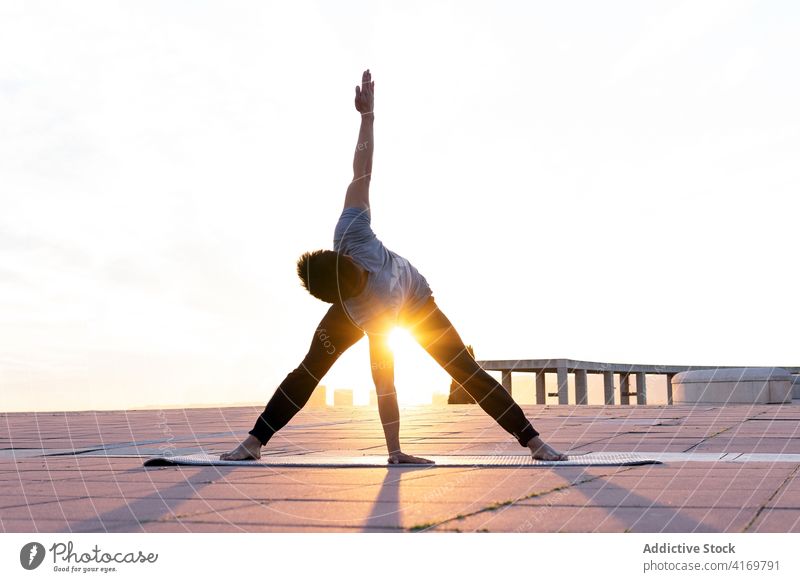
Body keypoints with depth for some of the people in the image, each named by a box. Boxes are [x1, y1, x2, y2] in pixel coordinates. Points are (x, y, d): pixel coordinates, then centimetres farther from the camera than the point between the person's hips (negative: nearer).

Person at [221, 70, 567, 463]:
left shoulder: (374, 314, -46)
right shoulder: (350, 232, -41)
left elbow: (384, 384, -44)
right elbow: (362, 174, -31)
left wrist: (394, 452, -41)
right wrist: (367, 114, -23)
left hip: (416, 305, -4)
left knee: (468, 372, -11)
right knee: (308, 371, -8)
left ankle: (535, 443, -4)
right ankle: (253, 442, -6)